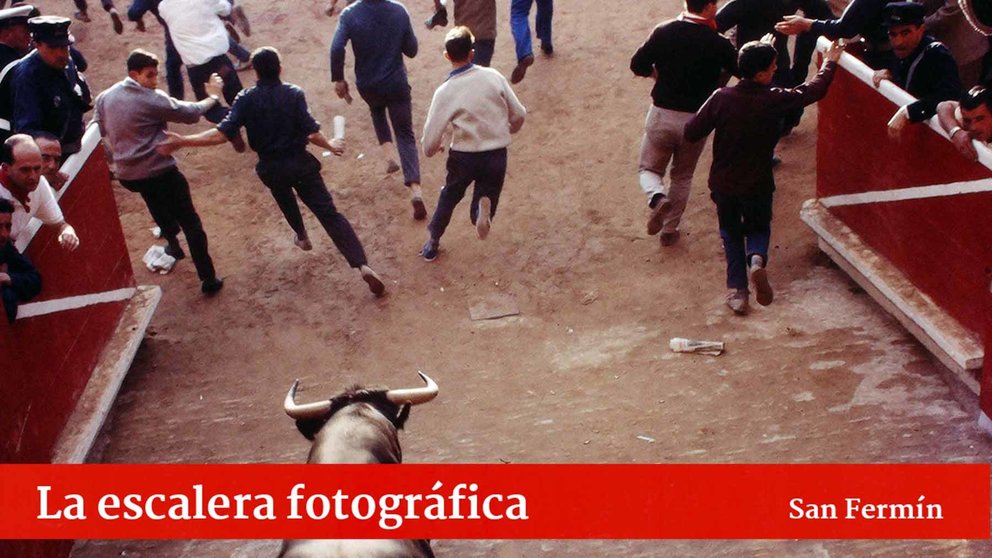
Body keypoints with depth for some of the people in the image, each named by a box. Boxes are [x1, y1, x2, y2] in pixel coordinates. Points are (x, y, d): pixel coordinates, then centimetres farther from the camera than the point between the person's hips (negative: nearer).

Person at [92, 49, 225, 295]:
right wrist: (213, 97, 8)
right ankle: (208, 279, 3)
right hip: (160, 172, -6)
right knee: (190, 224, 4)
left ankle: (173, 245, 49)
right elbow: (190, 113, -9)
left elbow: (96, 132, 11)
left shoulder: (104, 98, 3)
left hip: (127, 174, 7)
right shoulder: (153, 100, -15)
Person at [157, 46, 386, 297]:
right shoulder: (294, 94, -10)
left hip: (271, 169, 2)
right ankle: (363, 265, -17)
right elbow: (311, 132, -16)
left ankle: (302, 236, 58)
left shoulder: (245, 99, -7)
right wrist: (330, 146, 4)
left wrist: (182, 141, -12)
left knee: (285, 197, 38)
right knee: (329, 213, -4)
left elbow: (222, 133, -17)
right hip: (301, 163, -2)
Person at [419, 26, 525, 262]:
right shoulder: (493, 77, -8)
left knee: (449, 198, 27)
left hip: (464, 157, -1)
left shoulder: (445, 92, -13)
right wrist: (506, 131, 20)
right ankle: (484, 205, -20)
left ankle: (432, 244, 38)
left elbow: (431, 138, -13)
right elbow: (519, 114, -2)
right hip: (496, 156, 1)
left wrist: (430, 149, 11)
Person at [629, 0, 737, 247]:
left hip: (661, 115, 0)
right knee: (682, 177, 21)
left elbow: (638, 65, -4)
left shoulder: (664, 32, -8)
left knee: (648, 169, 18)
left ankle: (657, 198, -13)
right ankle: (670, 230, 27)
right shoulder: (718, 44, -10)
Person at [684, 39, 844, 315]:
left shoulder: (721, 98, -16)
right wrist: (829, 63, 19)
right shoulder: (774, 100, -15)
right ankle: (757, 259, -9)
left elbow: (692, 133, -10)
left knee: (731, 234, 21)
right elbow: (814, 90, 1)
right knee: (758, 229, 23)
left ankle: (737, 290, 13)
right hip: (758, 185, -1)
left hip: (723, 183, 1)